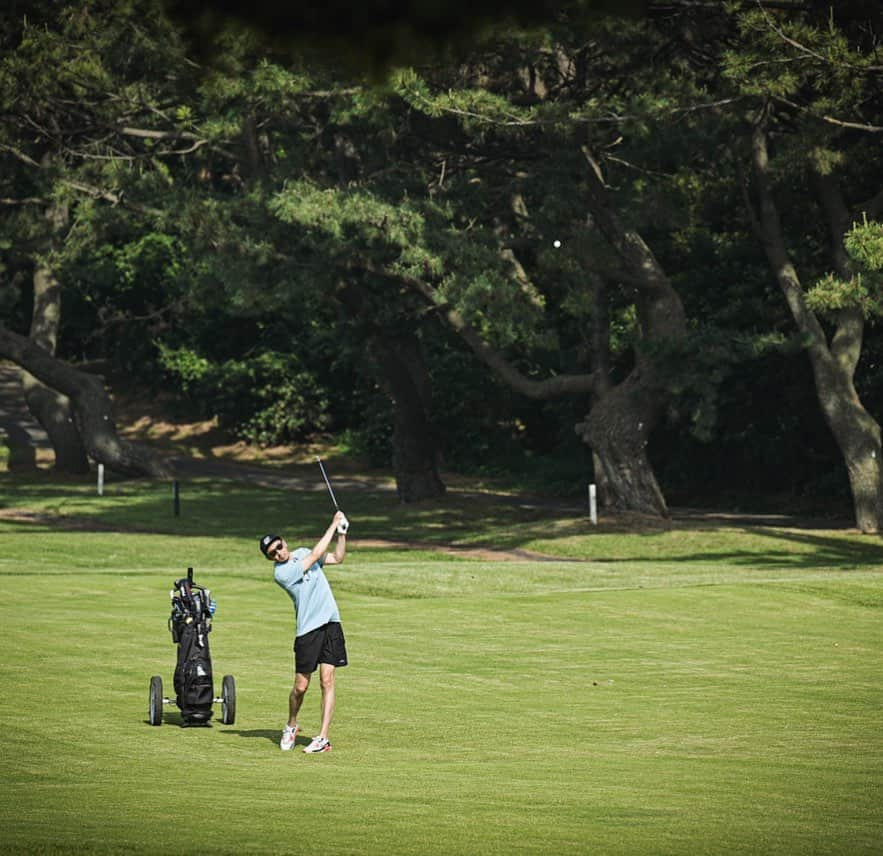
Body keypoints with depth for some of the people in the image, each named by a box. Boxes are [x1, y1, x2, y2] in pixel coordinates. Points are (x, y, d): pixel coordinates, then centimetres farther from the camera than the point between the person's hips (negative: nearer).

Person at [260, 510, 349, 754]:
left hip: (331, 623, 4)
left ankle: (323, 738, -7)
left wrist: (342, 533, 3)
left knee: (327, 680, -6)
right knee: (301, 686, -1)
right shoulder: (281, 573, -12)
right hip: (307, 630, -4)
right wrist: (333, 524, -5)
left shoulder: (301, 553, 10)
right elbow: (316, 555, -12)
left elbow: (337, 558, 18)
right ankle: (291, 726, 28)